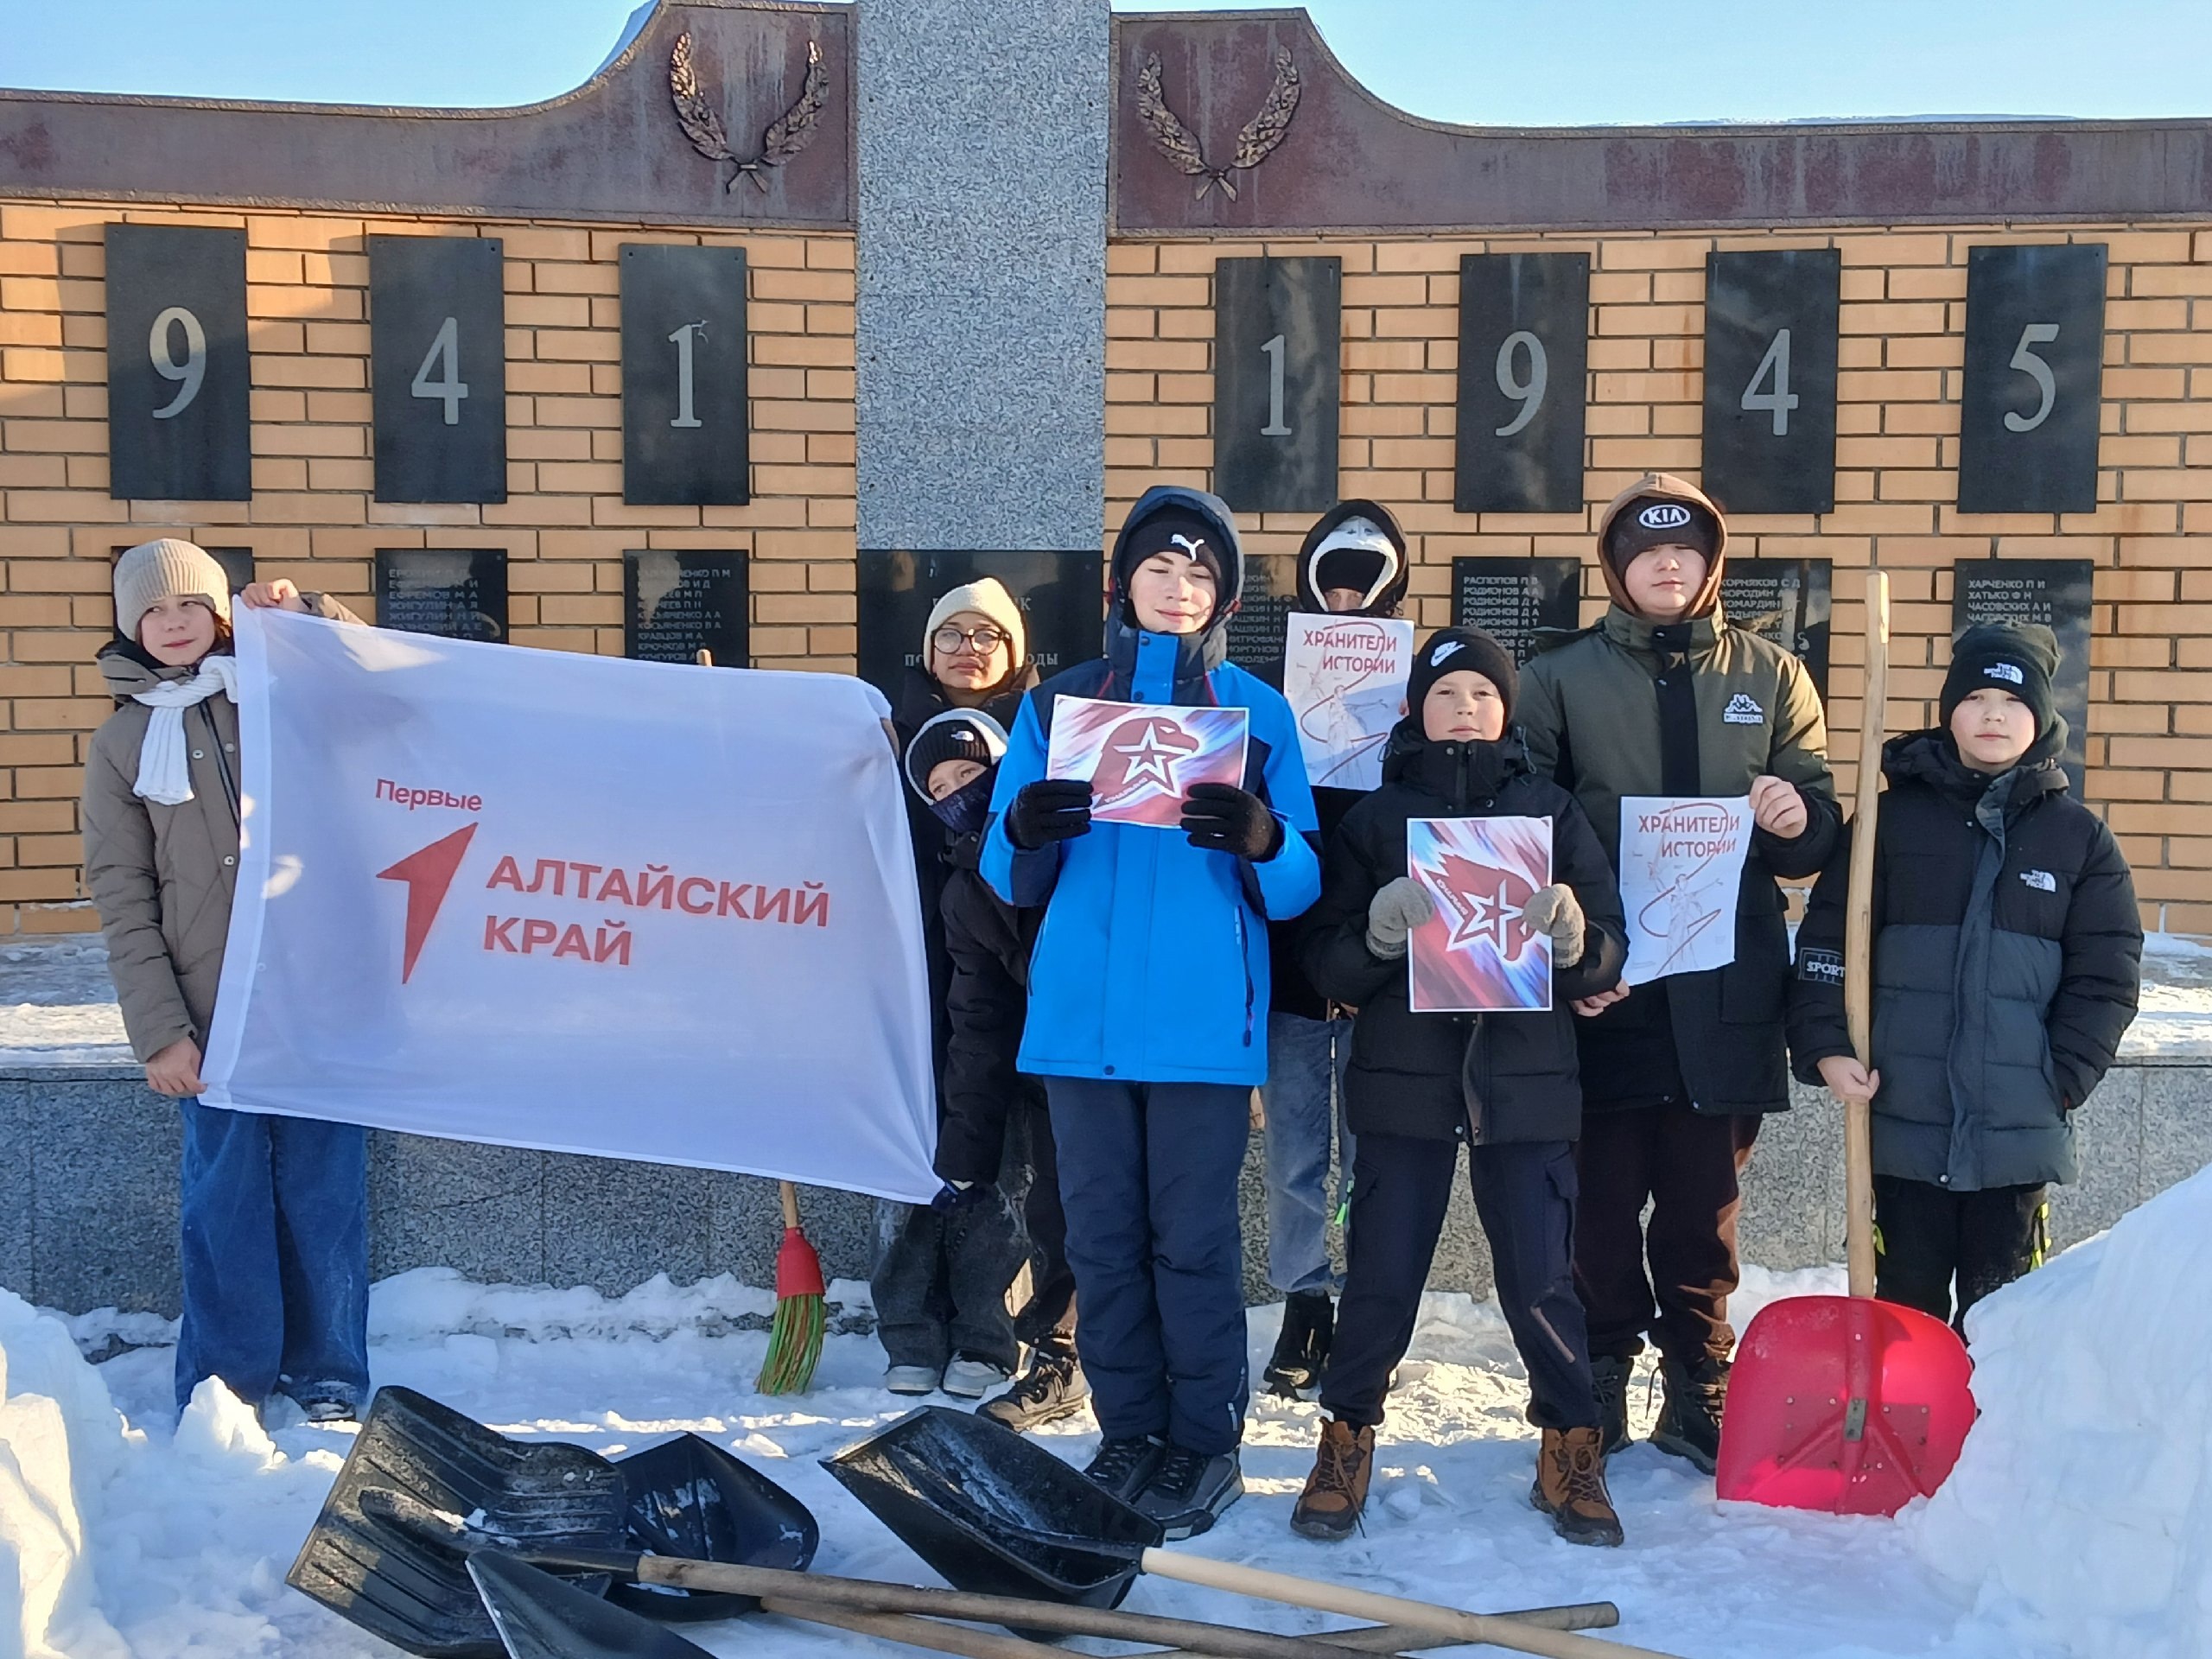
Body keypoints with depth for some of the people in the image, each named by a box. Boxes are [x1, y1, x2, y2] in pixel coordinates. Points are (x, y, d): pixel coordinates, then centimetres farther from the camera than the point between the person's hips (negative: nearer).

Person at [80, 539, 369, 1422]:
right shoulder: (122, 743, 7)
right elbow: (124, 901, 3)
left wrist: (304, 612, -8)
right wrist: (159, 1032, -4)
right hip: (214, 1013, 0)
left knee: (326, 1190, 4)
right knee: (225, 1202, 2)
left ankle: (329, 1378, 17)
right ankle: (226, 1384, 17)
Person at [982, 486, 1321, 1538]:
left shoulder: (1257, 711, 6)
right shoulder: (1057, 703, 10)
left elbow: (1297, 889, 2)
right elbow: (1010, 881, 9)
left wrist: (1262, 838, -20)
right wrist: (1023, 828, -14)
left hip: (1203, 1019, -2)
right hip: (1081, 1014, 2)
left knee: (1193, 1234, -1)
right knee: (1101, 1232, 7)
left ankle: (1204, 1442, 13)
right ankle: (1127, 1430, 20)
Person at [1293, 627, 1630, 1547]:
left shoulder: (1552, 809, 7)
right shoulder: (1376, 816, 6)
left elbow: (1608, 956, 5)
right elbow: (1328, 963, 1)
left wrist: (1571, 935, -17)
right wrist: (1382, 928, -19)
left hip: (1525, 1079, 0)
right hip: (1404, 1080, 0)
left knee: (1541, 1279, 2)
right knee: (1382, 1275, 2)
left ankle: (1571, 1450, 22)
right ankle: (1346, 1441, 22)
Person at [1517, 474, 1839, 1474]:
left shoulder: (1770, 677, 12)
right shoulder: (1559, 675, 6)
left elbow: (1821, 828, 12)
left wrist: (1797, 817, -13)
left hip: (1726, 993, 2)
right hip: (1599, 991, -1)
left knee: (1705, 1207, 9)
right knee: (1600, 1202, 4)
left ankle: (1699, 1387, 22)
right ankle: (1599, 1381, 19)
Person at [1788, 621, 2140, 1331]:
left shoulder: (2080, 836, 5)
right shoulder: (1892, 819, 3)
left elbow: (2105, 977, 4)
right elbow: (1827, 941, 1)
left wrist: (2062, 1079, -5)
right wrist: (1824, 1047, -9)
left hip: (2018, 1127, 1)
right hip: (1903, 1116, -1)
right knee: (1907, 1297, 9)